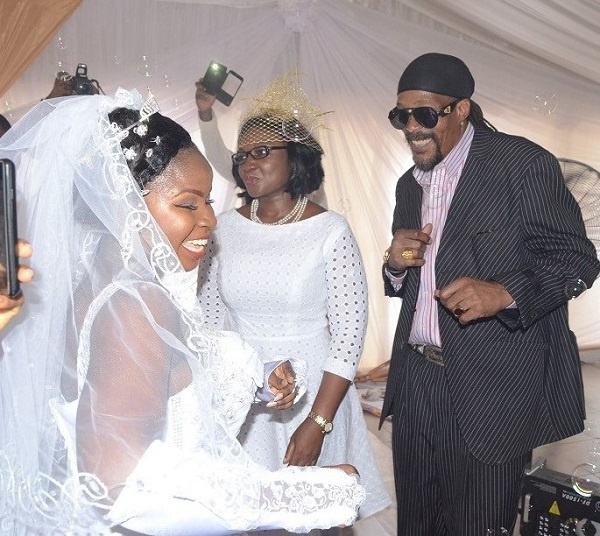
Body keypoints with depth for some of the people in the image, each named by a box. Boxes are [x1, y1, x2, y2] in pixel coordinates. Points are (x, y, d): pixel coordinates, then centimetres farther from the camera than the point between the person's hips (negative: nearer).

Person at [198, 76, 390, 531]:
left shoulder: (330, 231, -12)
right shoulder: (225, 227, -1)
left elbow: (350, 330, -12)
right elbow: (210, 318, 7)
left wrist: (317, 423, -15)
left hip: (312, 392, -3)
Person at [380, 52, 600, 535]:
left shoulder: (521, 163, -7)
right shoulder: (410, 184, 14)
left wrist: (504, 293, -26)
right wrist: (397, 265, -3)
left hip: (490, 388, -6)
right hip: (415, 383, 6)